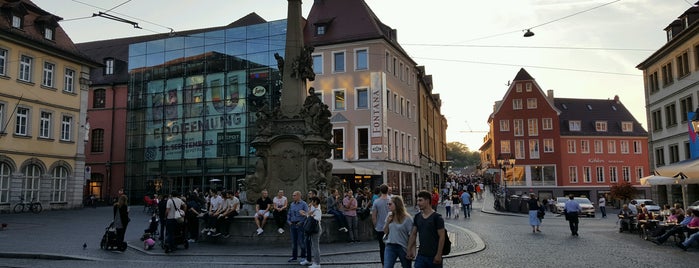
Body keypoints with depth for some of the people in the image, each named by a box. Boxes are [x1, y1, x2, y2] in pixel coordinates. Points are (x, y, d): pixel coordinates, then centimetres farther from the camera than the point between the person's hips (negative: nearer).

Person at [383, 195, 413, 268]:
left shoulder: (407, 218, -12)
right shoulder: (389, 216, 3)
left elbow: (411, 236, -9)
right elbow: (385, 232, 10)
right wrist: (387, 222, -7)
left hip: (403, 247, -4)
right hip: (390, 246, 4)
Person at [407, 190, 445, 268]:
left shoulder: (437, 217, -11)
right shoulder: (417, 217, 5)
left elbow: (441, 237, -13)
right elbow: (413, 234, 11)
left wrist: (439, 255, -16)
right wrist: (409, 250, 7)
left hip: (434, 256, -4)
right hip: (421, 255, 4)